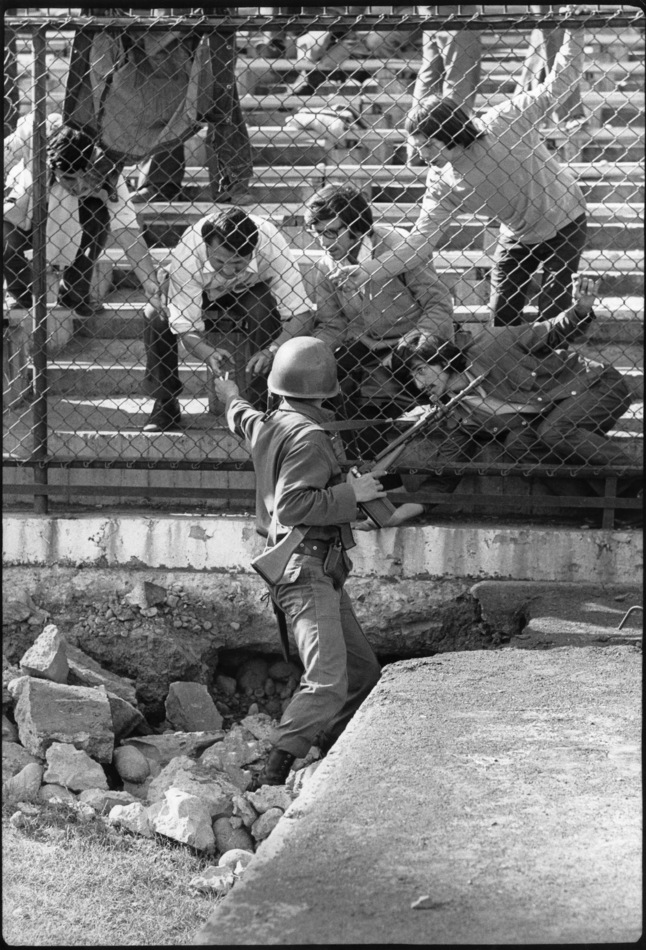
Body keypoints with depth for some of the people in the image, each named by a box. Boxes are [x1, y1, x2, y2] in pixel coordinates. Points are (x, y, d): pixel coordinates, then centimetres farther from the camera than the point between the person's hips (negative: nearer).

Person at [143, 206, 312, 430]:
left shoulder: (270, 242, -37)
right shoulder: (187, 252, -37)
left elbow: (301, 313, -34)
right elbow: (186, 327, -32)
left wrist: (272, 349, -51)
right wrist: (207, 352, -54)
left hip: (248, 293, 0)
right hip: (200, 297, 0)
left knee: (263, 309, -35)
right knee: (155, 317, -29)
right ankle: (164, 405, -10)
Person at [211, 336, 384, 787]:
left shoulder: (266, 425, 11)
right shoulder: (307, 436, -16)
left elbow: (242, 419, 36)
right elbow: (292, 504, -25)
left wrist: (232, 396, 57)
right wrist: (350, 492, -17)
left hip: (320, 572, 10)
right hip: (307, 568, -10)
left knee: (363, 670, 14)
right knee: (328, 682, -19)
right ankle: (273, 779, -22)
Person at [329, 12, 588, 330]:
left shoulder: (504, 123, -26)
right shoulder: (442, 183, -16)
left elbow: (558, 87, -23)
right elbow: (422, 239, -20)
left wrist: (573, 36, -36)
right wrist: (366, 272, -32)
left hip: (563, 225, -4)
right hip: (517, 236, 4)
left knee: (552, 317, -4)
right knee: (502, 319, 5)